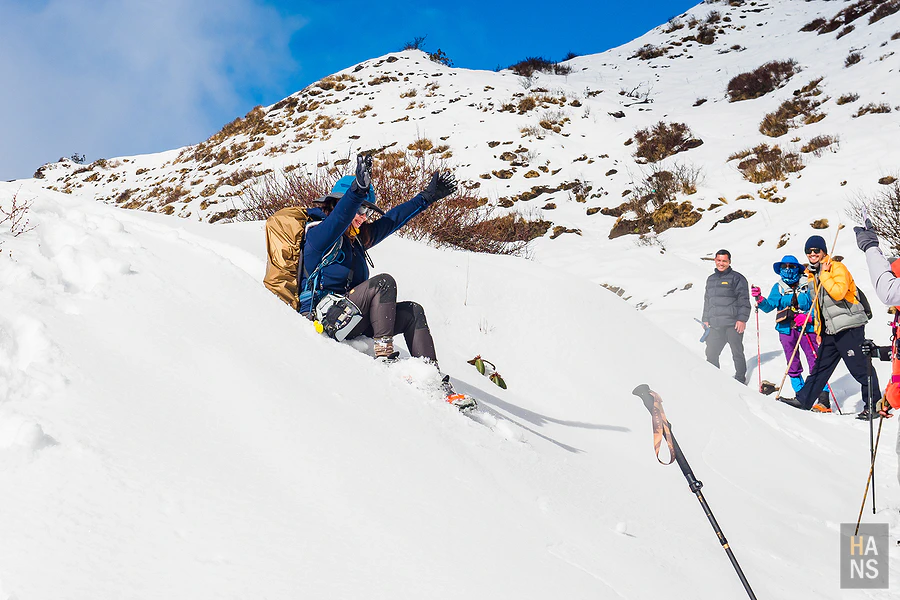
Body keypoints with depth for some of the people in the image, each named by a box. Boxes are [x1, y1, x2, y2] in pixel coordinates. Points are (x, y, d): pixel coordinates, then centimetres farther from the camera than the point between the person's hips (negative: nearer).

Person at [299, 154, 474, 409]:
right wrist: (358, 189, -48)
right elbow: (338, 218, -30)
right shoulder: (320, 233, -8)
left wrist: (427, 197, 23)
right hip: (324, 317, -9)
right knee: (384, 282, -24)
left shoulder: (357, 239, 18)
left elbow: (392, 219, 23)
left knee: (413, 312, -6)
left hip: (349, 317, 9)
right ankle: (385, 357, -24)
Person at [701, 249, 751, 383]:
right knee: (711, 353, 3)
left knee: (737, 353, 3)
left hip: (733, 324, -5)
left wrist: (742, 319, -13)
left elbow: (743, 300, -5)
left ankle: (740, 379, 14)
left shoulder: (737, 278, -1)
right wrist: (705, 319, 17)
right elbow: (707, 301, 25)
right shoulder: (711, 279, 19)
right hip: (715, 325, 5)